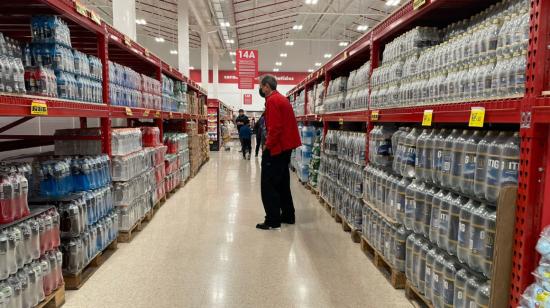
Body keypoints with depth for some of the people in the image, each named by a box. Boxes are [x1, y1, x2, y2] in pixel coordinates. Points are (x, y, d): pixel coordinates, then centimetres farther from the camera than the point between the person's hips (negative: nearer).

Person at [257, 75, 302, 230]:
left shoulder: (272, 100, -14)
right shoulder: (283, 99, 15)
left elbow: (274, 127, -22)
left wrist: (268, 145, -12)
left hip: (276, 148, -10)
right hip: (286, 146, 10)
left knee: (268, 185, -3)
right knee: (282, 182, 17)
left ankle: (273, 220, 0)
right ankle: (288, 216, 23)